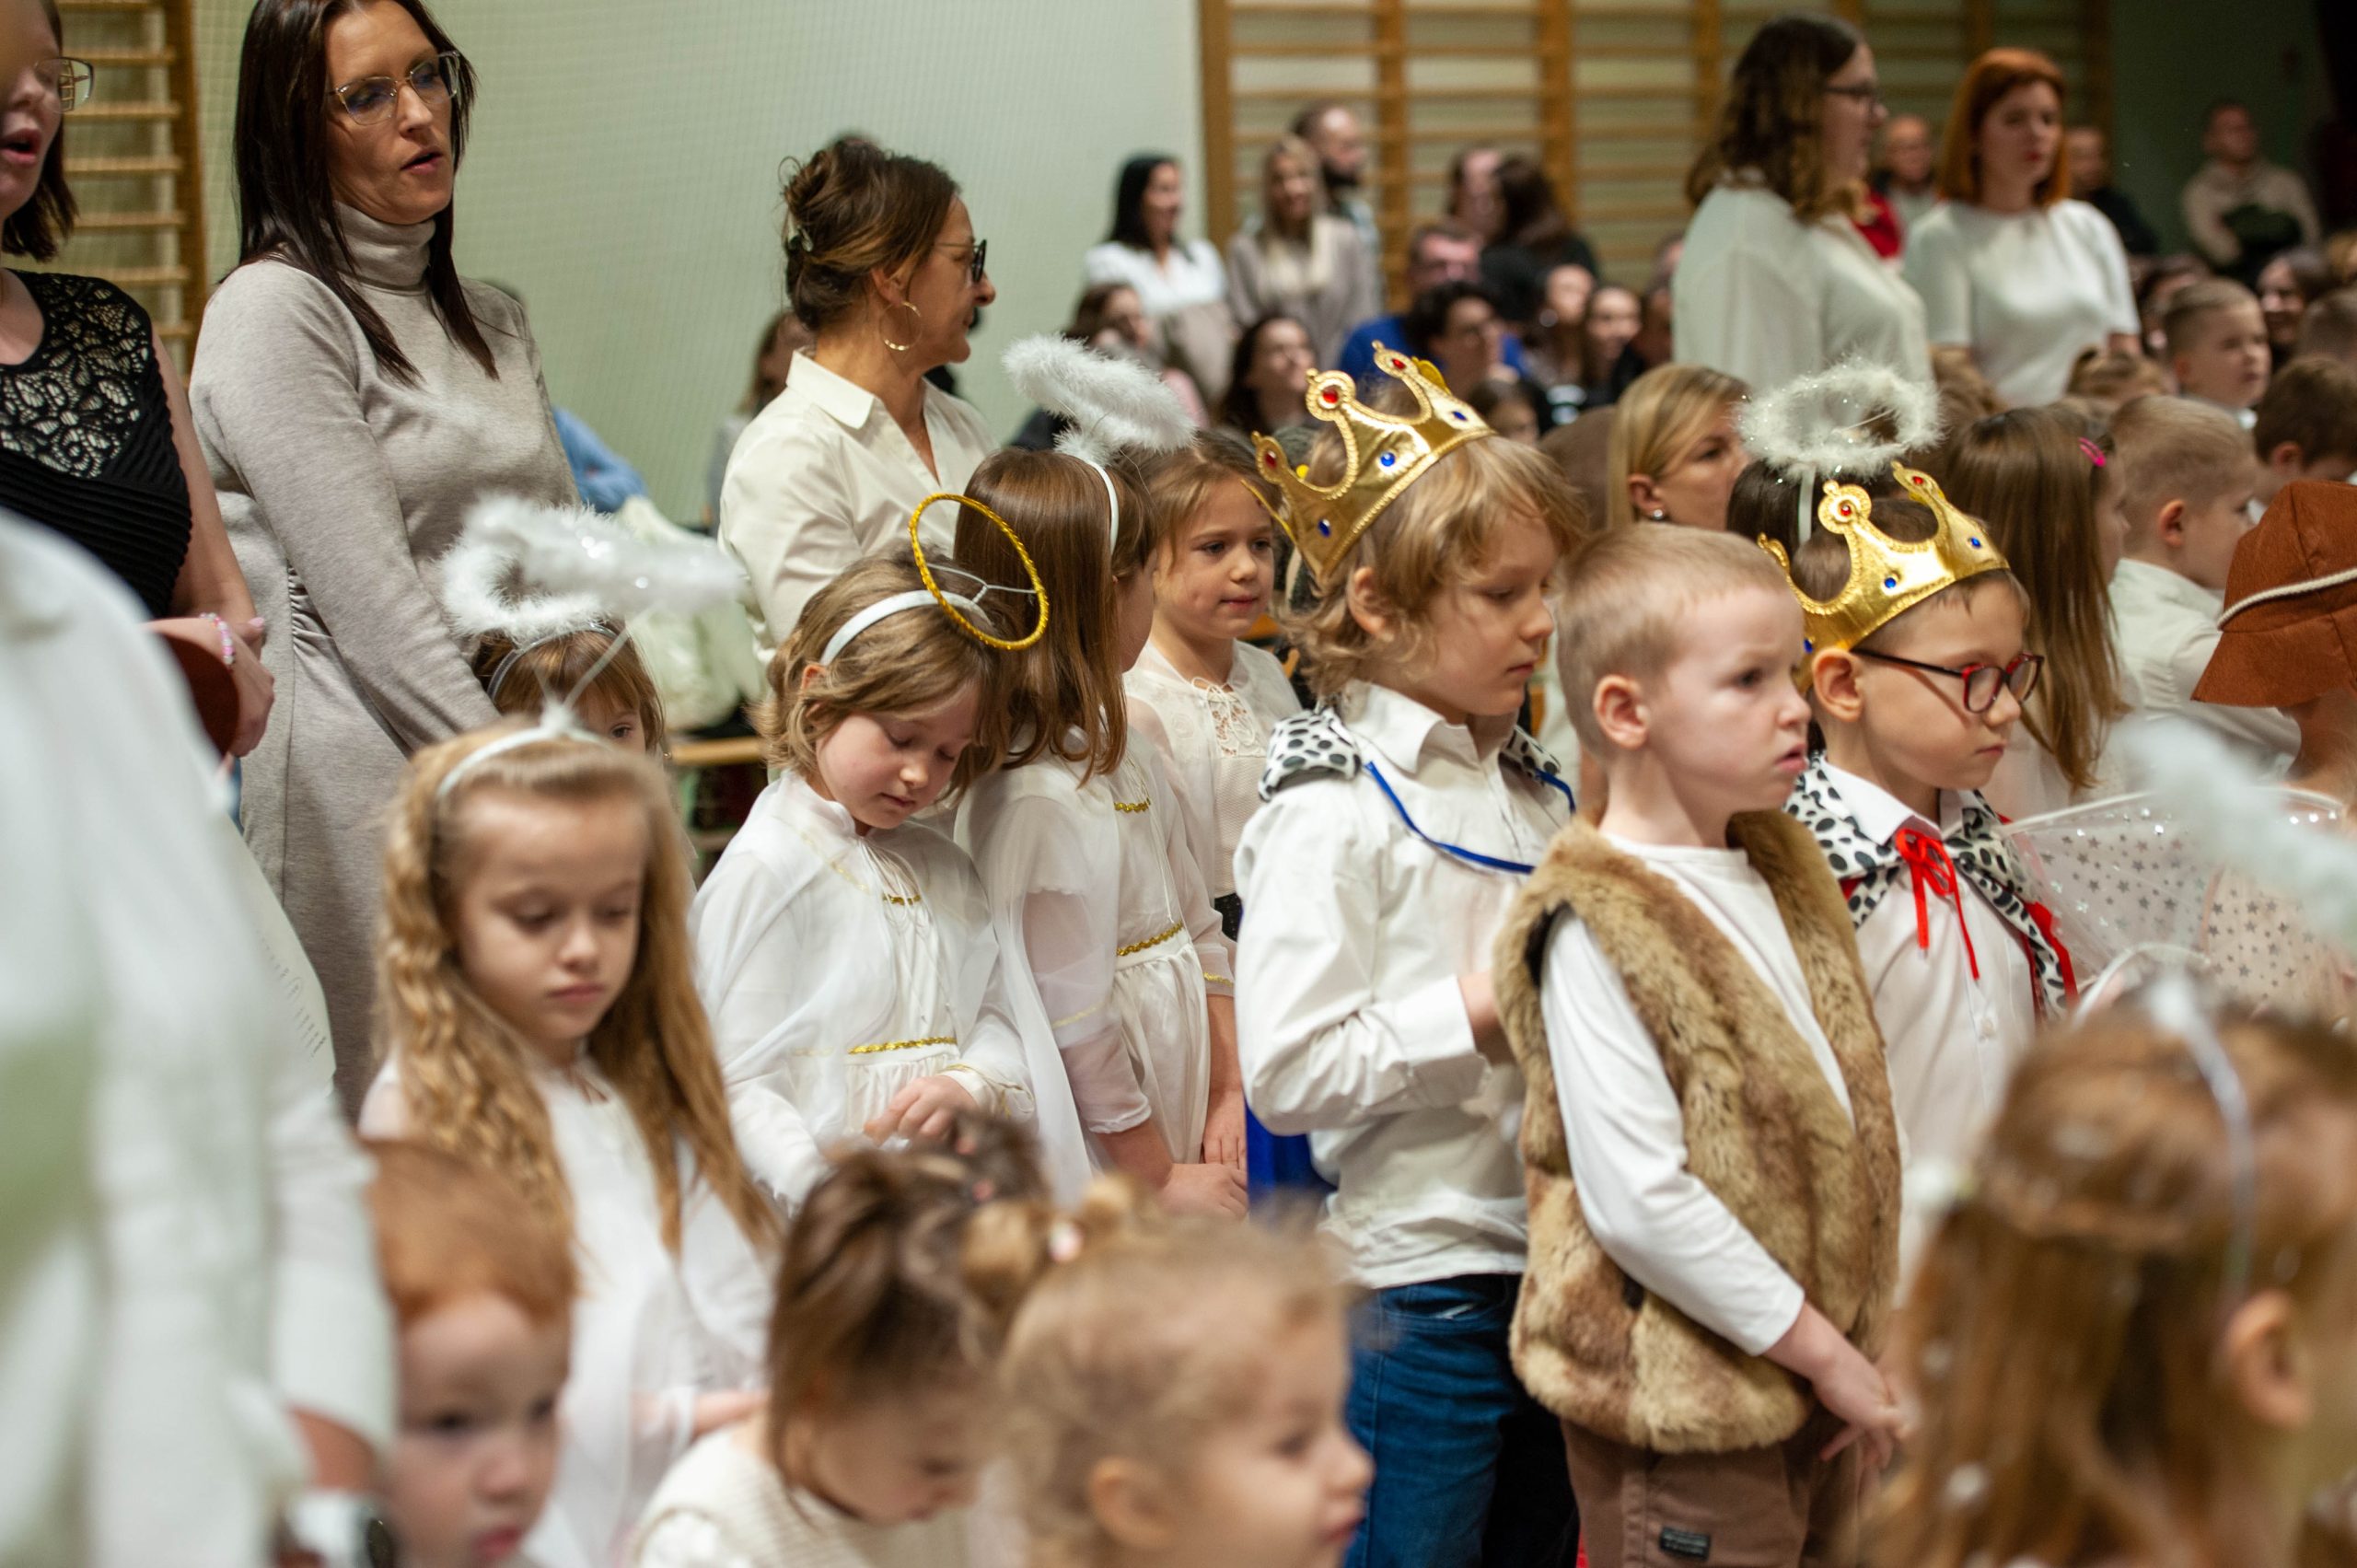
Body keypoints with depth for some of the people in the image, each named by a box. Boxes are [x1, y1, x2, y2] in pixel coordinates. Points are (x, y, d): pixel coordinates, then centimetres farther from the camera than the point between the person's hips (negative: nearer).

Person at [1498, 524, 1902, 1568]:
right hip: (1685, 1410, -8)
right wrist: (1821, 1350, -15)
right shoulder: (1597, 931, -17)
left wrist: (1857, 1342, 11)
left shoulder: (1777, 874, 9)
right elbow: (1637, 1201, -22)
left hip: (1815, 1396, 8)